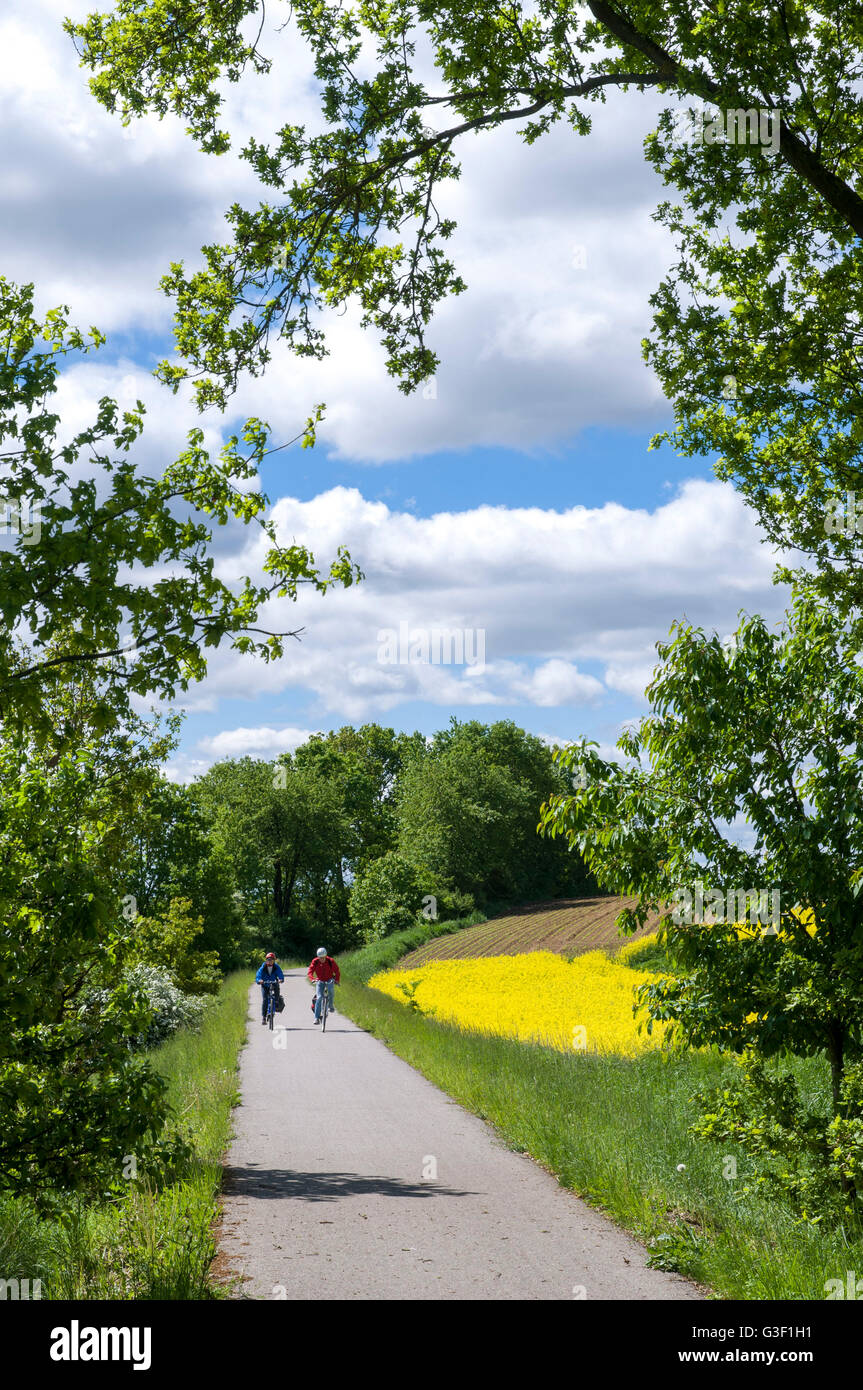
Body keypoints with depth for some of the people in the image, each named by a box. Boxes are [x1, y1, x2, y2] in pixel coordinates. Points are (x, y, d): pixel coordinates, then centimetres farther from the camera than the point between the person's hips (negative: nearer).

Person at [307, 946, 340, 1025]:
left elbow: (336, 971, -11)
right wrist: (312, 979, -36)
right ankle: (317, 1018, -14)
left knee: (331, 989, -35)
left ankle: (331, 1005, -12)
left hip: (329, 980, -1)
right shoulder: (315, 962, -11)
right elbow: (310, 971, -16)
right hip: (320, 981, 1)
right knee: (319, 997, -17)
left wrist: (337, 980, -26)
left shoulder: (330, 961, -14)